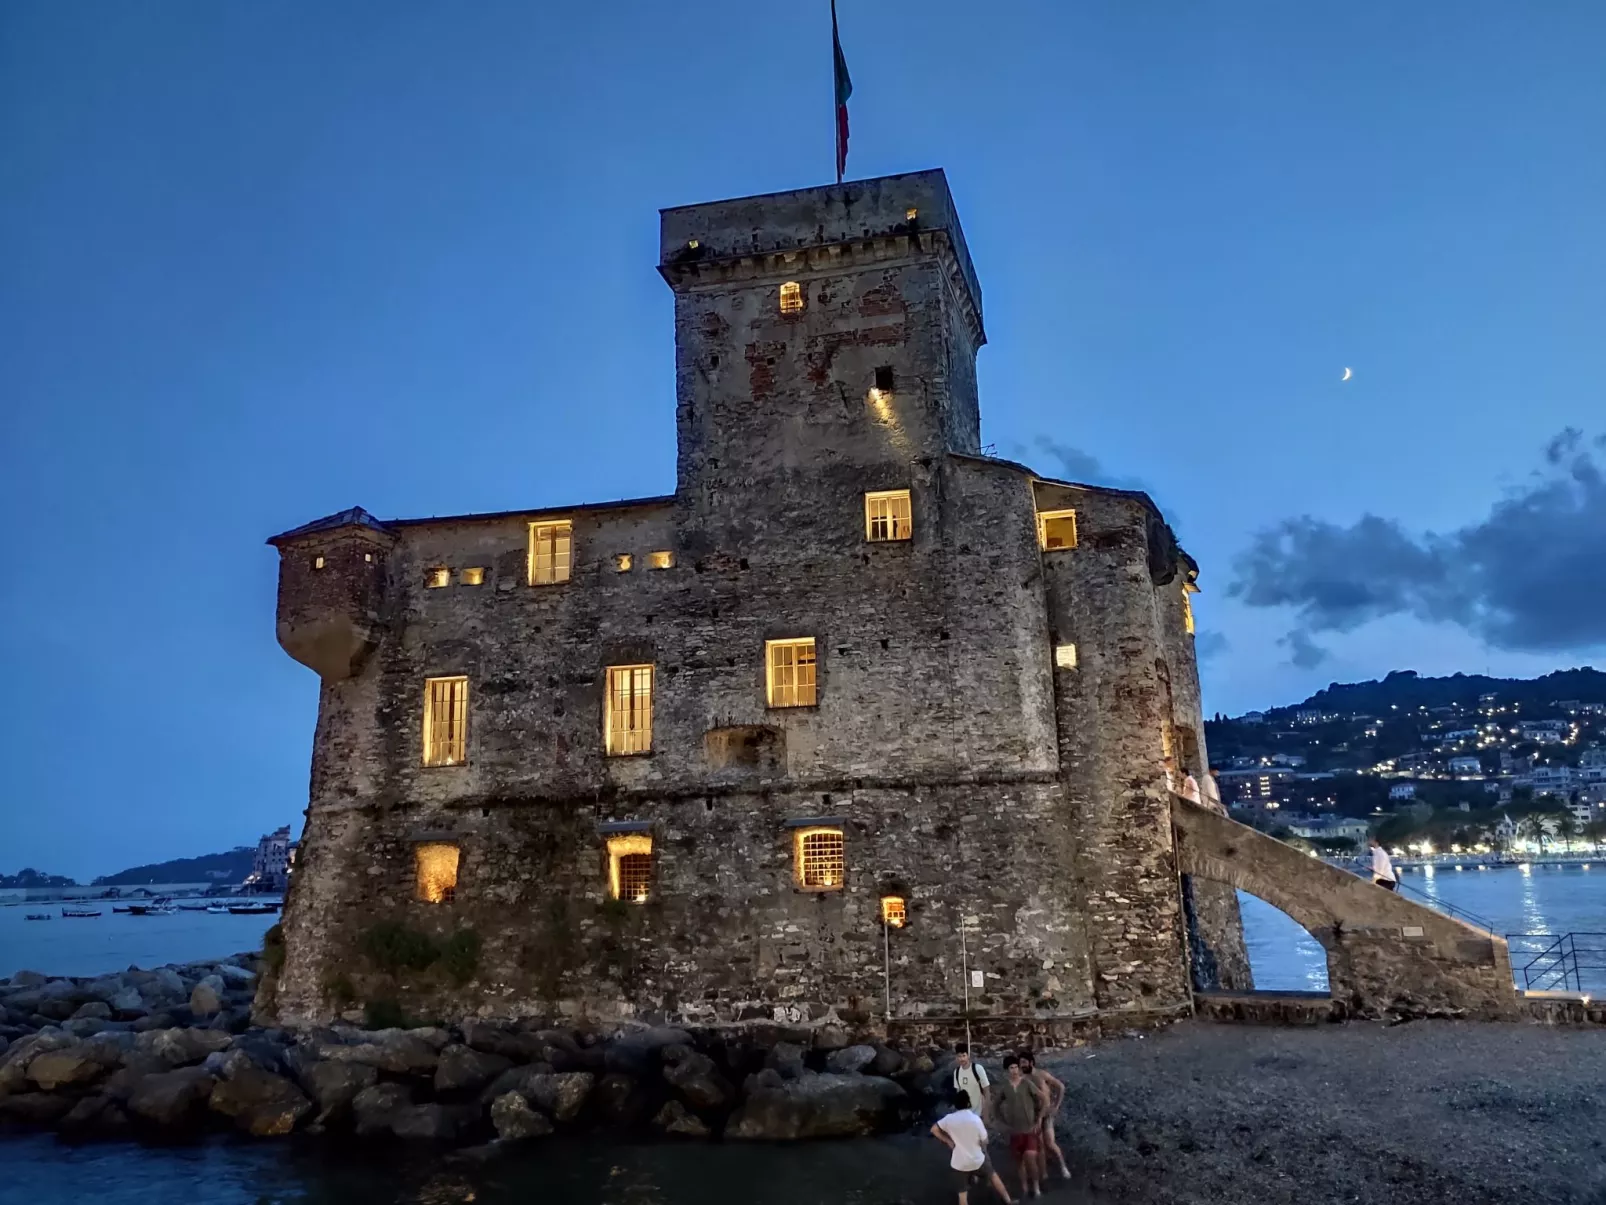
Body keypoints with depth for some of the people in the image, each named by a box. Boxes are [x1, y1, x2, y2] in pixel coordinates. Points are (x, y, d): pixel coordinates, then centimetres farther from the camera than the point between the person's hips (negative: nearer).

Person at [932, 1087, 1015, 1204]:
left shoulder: (949, 1119, -11)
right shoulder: (975, 1119, -16)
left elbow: (934, 1129, -1)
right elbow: (984, 1141, -7)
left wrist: (948, 1141, 6)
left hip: (959, 1163, 0)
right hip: (978, 1160, 0)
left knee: (962, 1194, 8)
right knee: (992, 1175, 27)